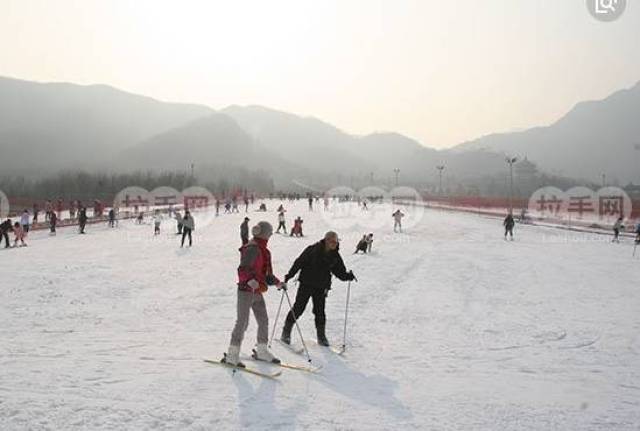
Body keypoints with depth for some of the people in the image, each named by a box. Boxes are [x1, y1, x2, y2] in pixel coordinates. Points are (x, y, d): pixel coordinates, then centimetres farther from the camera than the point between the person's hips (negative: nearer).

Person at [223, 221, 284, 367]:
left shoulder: (263, 250, 14)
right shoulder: (252, 248, -16)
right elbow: (243, 269, -25)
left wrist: (278, 283, 26)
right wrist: (252, 282, -39)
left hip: (257, 292, 9)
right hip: (246, 290, -9)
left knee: (263, 321, 13)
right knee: (242, 322, -7)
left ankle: (262, 351, 26)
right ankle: (232, 355, 1)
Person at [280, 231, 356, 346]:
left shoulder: (335, 256, 1)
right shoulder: (313, 250, -13)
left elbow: (340, 272, 5)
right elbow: (299, 262, -10)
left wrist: (348, 276, -15)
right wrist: (289, 276, -14)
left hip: (321, 287, 3)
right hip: (306, 285, -3)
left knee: (320, 312, 4)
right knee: (298, 309, -1)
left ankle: (321, 336, 17)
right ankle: (286, 332, 12)